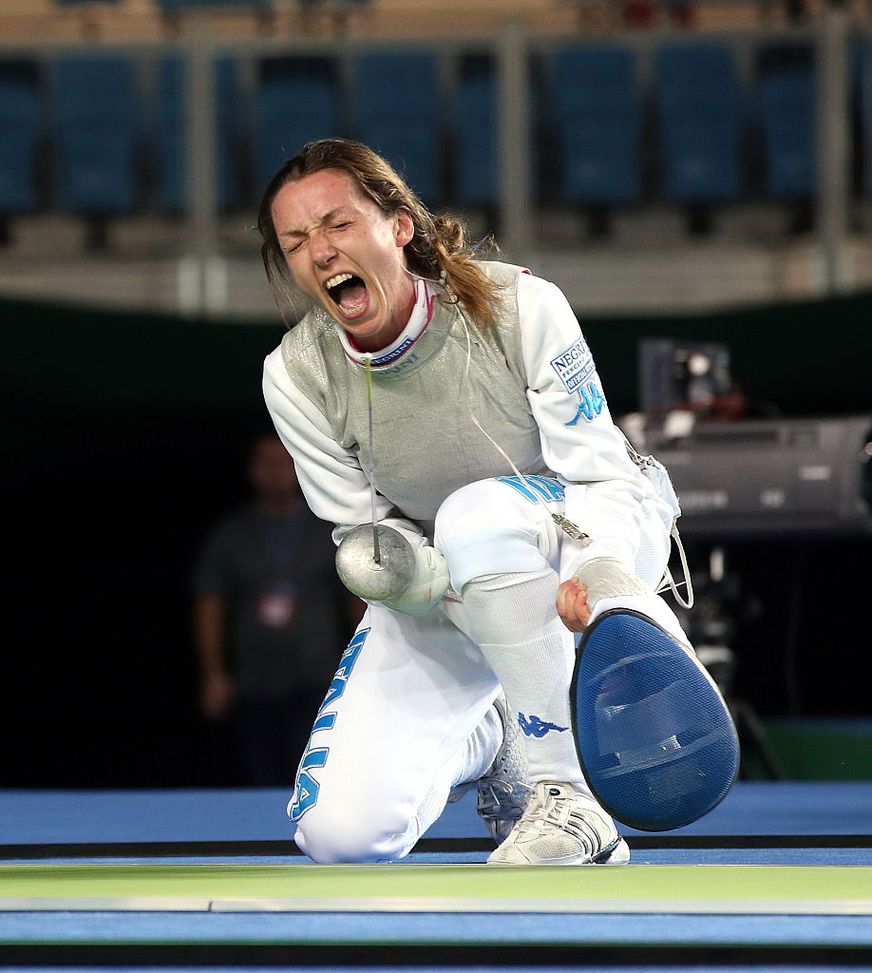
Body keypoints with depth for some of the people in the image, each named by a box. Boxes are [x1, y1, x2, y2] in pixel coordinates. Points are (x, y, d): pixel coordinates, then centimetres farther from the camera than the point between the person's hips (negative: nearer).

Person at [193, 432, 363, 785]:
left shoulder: (332, 531, 8)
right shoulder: (230, 536, 10)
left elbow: (361, 602, 10)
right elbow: (209, 606, 8)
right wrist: (214, 674, 0)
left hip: (316, 685, -2)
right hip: (253, 687, 2)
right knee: (263, 782, 1)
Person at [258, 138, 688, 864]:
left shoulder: (520, 308, -26)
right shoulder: (297, 377, -17)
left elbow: (603, 477, -22)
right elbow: (364, 533, -9)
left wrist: (596, 573, -45)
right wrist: (405, 570, -35)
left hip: (590, 528, -3)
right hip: (444, 587, 3)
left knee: (476, 518, -42)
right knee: (341, 833, -15)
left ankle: (567, 799, -28)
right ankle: (487, 747, 20)